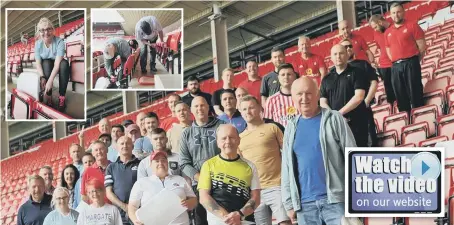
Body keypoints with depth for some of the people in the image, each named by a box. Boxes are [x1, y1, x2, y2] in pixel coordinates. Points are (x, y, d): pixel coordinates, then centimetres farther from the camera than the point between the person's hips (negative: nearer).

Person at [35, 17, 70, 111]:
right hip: (46, 67, 1)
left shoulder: (59, 41, -26)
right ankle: (48, 97, -32)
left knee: (64, 63, -34)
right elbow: (38, 63, -19)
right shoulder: (38, 44, -16)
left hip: (57, 67, -1)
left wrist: (50, 80, -45)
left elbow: (57, 62, -34)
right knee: (46, 62, -32)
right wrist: (42, 77, -38)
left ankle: (62, 97, -30)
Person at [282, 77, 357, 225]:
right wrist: (289, 203, 8)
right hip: (305, 204, 4)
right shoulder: (291, 127, 12)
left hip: (336, 199, -4)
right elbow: (286, 168, 12)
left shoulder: (334, 119, 1)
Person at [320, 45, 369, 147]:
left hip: (356, 123, -4)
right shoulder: (326, 79, 16)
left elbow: (359, 97, -8)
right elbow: (323, 102, 9)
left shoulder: (356, 73, 3)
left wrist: (340, 113, -13)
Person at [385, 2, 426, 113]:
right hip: (395, 66, 5)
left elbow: (422, 45, -1)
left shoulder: (412, 25, 1)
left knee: (415, 93, -5)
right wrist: (395, 61, 9)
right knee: (400, 96, 6)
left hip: (410, 64, -5)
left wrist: (414, 61, 2)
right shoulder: (387, 32, 15)